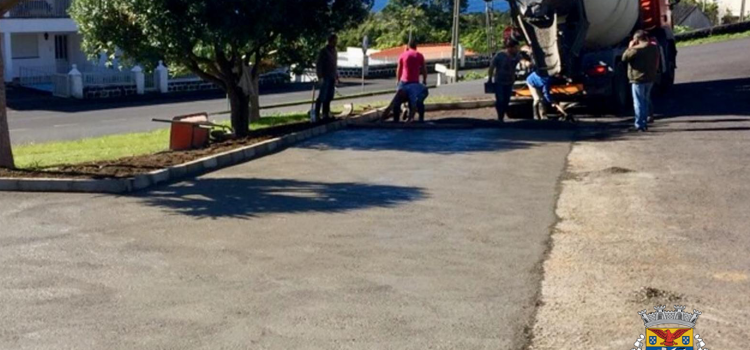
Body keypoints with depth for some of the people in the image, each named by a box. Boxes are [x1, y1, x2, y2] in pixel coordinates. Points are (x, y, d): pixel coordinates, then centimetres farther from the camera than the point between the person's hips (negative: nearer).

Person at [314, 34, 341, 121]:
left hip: (332, 78, 7)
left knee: (329, 97, 6)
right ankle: (316, 114, -6)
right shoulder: (324, 51, -7)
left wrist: (336, 77, 16)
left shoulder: (334, 51, 15)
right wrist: (320, 77, -18)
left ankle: (326, 114, 11)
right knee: (322, 97, -9)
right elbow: (319, 65, -11)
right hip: (325, 77, -7)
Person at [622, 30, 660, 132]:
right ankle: (645, 122, 23)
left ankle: (640, 125, -3)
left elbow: (624, 58, -10)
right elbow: (657, 62, 17)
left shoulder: (636, 49, -18)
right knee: (646, 101, 17)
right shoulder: (654, 48, 7)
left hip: (639, 79, -7)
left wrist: (630, 47, -2)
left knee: (639, 102, -2)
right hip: (651, 78, 7)